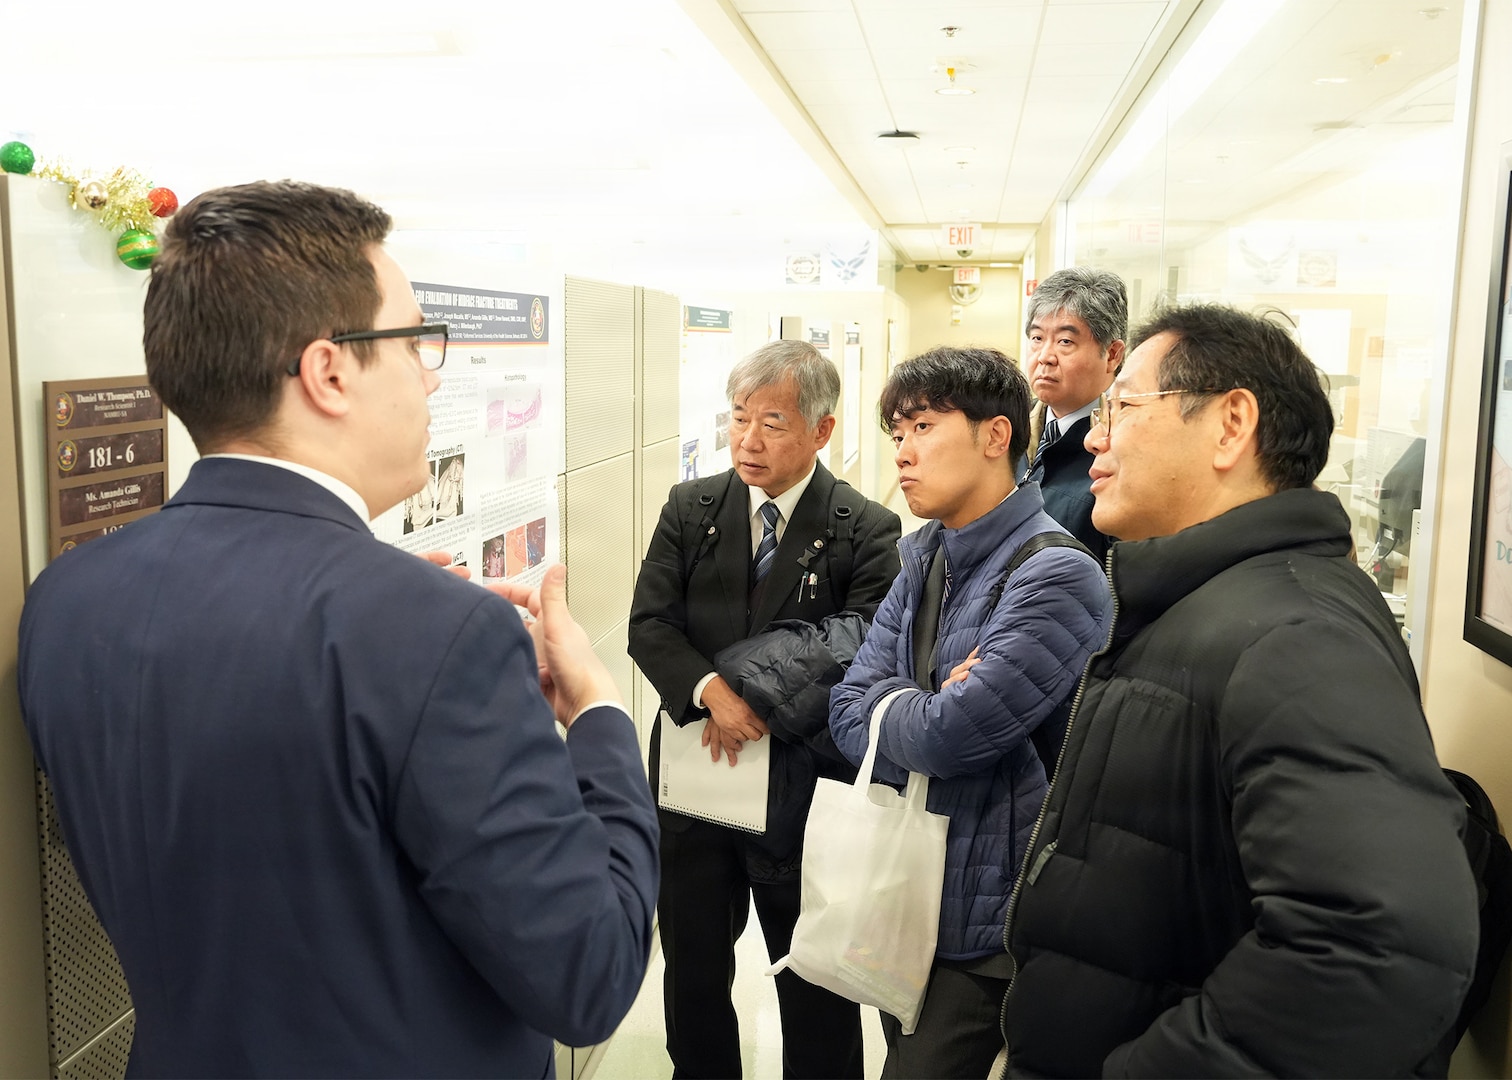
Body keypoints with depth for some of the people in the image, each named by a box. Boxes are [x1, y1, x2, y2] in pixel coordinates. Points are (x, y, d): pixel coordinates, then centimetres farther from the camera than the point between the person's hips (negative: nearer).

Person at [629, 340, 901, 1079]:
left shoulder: (865, 532, -9)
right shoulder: (688, 509, 1)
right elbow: (648, 625, -5)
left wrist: (759, 696, -20)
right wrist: (710, 690, -21)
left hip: (802, 791, -3)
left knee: (815, 989, 15)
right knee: (692, 971, 20)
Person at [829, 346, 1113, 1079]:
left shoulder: (1057, 576, -21)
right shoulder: (921, 564, 5)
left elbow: (945, 737, -27)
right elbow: (847, 716, 0)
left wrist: (886, 703, -8)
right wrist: (925, 707, -17)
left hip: (984, 926, -7)